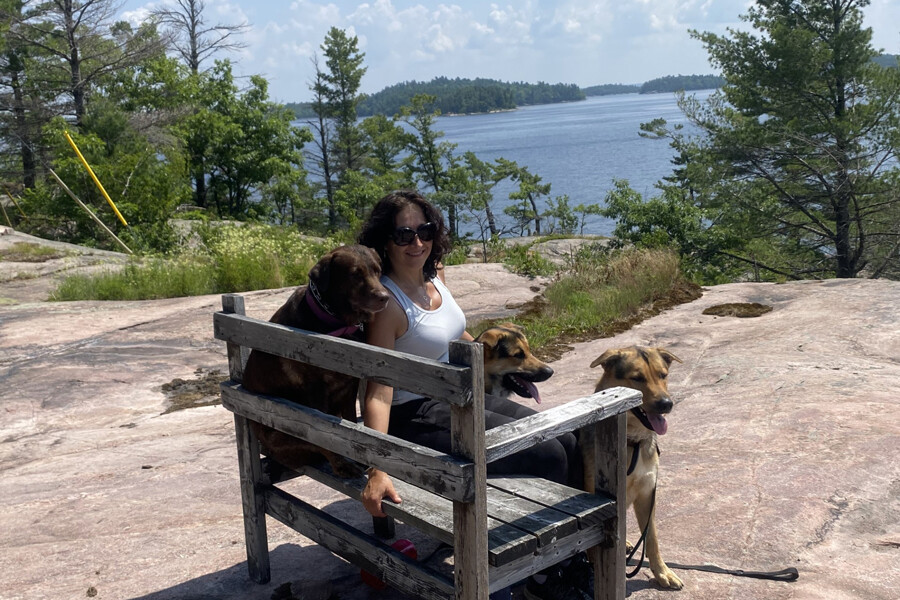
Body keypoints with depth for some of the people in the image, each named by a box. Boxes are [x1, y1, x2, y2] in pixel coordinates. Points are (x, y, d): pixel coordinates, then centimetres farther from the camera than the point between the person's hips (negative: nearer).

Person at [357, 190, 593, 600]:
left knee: (566, 442, -2)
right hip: (415, 417, -8)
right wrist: (377, 470, -35)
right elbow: (379, 391, -27)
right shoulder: (386, 301, -21)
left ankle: (570, 554, 17)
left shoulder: (435, 276, 3)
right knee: (547, 457, -16)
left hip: (461, 397, 8)